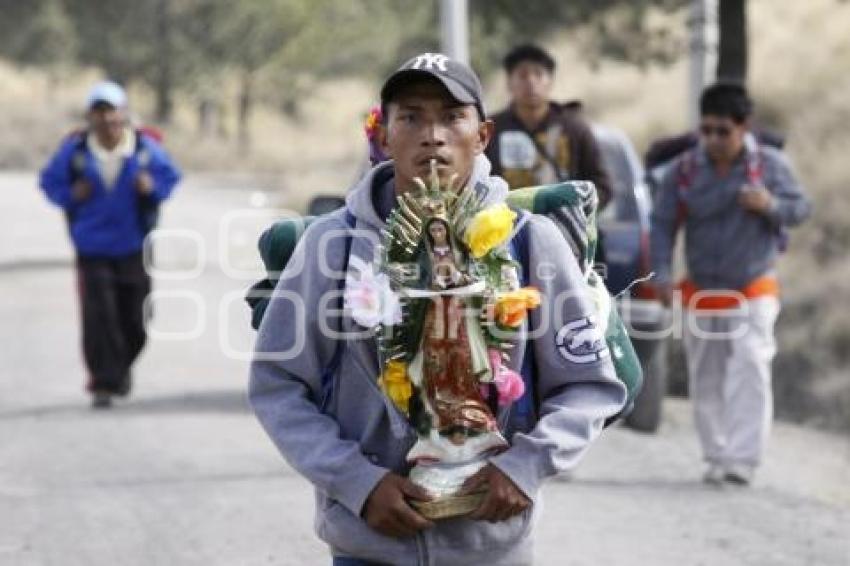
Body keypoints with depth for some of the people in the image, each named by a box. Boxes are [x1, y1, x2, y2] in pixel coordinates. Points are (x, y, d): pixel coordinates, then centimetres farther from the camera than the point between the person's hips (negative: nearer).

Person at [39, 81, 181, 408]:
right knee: (99, 316, -14)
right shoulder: (75, 150, -6)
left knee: (134, 320, 6)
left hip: (134, 248, 1)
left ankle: (121, 366, 36)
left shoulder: (145, 148, -5)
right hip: (93, 249, -1)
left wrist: (152, 187, -15)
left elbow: (170, 176, 7)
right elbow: (50, 181, 5)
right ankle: (103, 384, -7)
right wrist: (71, 195, -14)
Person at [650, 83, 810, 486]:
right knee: (706, 380, 8)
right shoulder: (684, 170, -7)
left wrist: (771, 205, -24)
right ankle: (716, 457, 20)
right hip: (702, 294, 2)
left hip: (754, 291, -2)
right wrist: (662, 274, -18)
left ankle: (743, 458, -20)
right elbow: (662, 224, -6)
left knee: (750, 371, -17)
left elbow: (800, 209, -2)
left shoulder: (770, 164, -7)